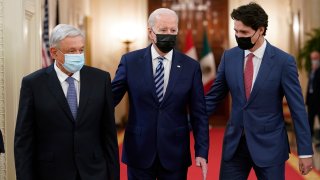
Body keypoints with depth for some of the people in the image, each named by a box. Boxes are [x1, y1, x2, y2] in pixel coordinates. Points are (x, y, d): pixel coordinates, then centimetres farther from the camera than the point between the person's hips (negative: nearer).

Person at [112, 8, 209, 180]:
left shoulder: (190, 66, -1)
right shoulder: (130, 61, -2)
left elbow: (198, 113, 1)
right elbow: (110, 98, 3)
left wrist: (201, 151, -5)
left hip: (175, 154, 0)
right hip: (139, 152, 0)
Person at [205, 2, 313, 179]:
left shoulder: (283, 61, -10)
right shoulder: (229, 57, 1)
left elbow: (297, 108, -7)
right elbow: (213, 97, 9)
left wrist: (305, 151, -7)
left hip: (269, 145, -3)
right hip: (234, 143, 3)